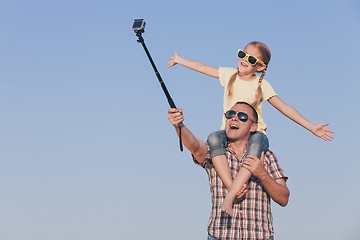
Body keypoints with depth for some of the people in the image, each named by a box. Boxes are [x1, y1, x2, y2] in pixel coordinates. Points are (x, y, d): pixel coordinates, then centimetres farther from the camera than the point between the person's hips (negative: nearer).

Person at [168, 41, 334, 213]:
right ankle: (232, 187, -41)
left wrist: (311, 127, -8)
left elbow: (284, 108, -2)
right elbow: (203, 68, 22)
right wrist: (179, 60, 32)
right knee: (213, 138, -34)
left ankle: (230, 196, -48)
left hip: (255, 132, -2)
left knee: (255, 146, -40)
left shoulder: (262, 85, 0)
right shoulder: (229, 74, 8)